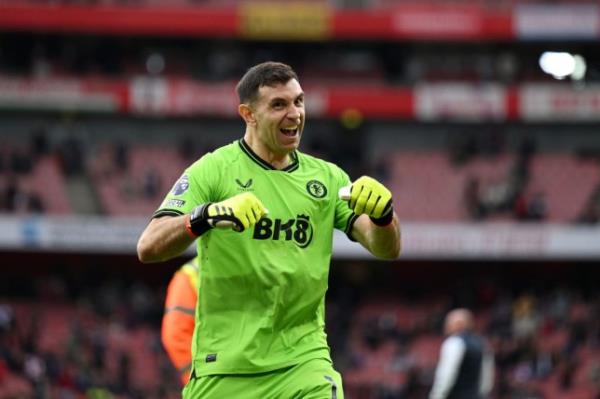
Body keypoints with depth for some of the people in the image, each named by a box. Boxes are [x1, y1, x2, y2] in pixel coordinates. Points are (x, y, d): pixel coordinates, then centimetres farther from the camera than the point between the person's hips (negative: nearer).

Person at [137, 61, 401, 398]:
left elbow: (387, 249, 4)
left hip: (303, 361, 2)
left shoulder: (327, 177, 10)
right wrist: (208, 215, -31)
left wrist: (383, 214, -19)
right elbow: (148, 248, -12)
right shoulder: (212, 170, -2)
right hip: (224, 369, -2)